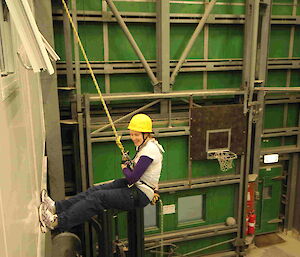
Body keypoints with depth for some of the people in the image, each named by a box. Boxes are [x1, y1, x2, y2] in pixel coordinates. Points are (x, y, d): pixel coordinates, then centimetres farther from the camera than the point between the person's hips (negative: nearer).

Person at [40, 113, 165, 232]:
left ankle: (59, 222, -15)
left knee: (98, 197, -16)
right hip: (134, 186, 9)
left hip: (140, 196, -9)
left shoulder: (150, 149, -21)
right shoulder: (144, 145, 12)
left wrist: (125, 169, -3)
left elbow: (132, 177, -23)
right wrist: (128, 165, 0)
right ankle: (57, 207, -3)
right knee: (95, 190, -3)